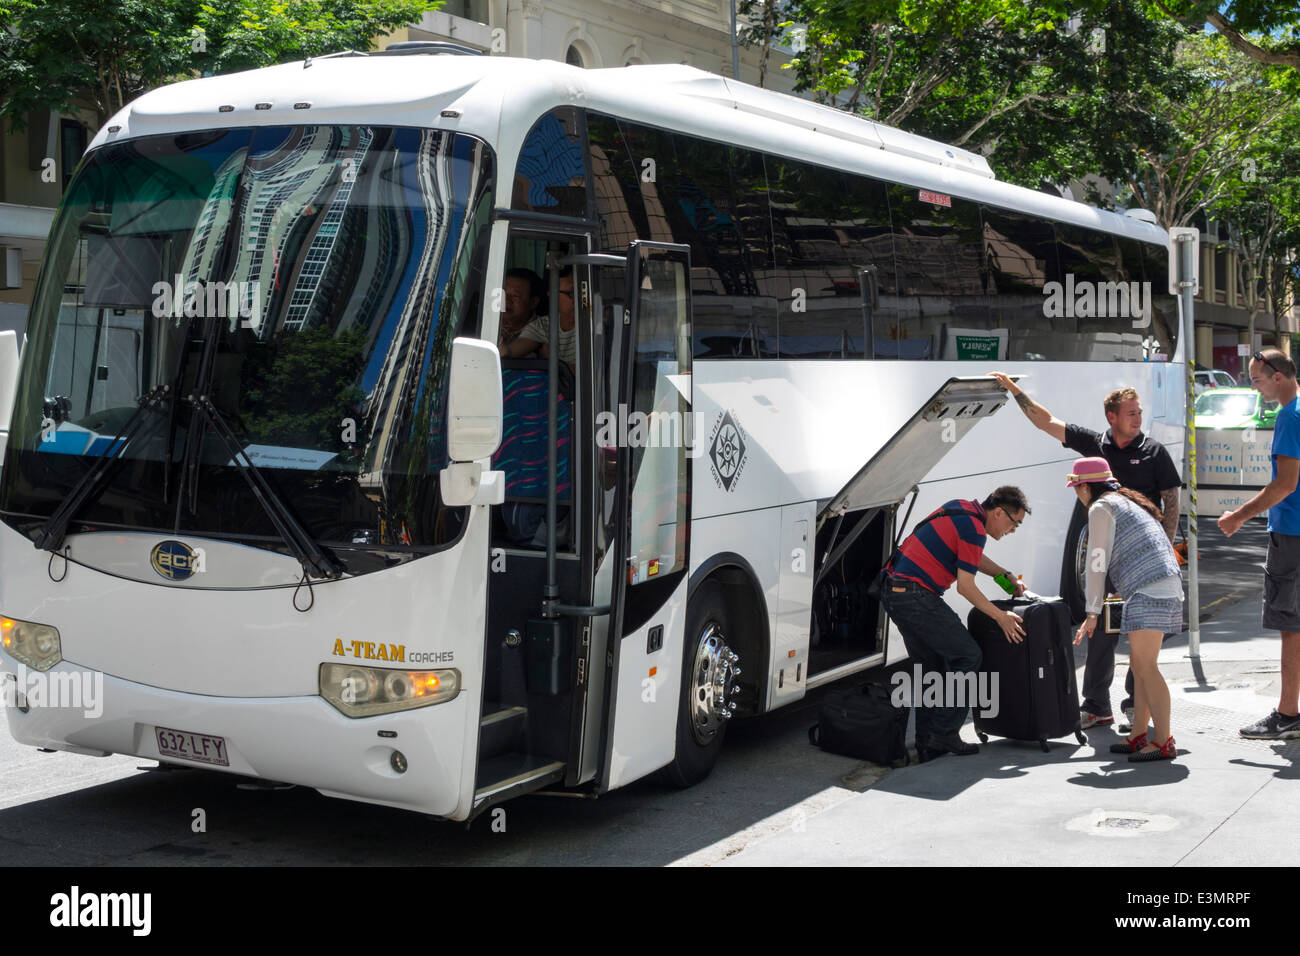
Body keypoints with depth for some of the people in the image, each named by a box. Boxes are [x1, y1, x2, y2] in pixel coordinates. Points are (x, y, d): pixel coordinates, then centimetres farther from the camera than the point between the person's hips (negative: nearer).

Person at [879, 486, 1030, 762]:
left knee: (935, 666, 15)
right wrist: (1001, 617, -4)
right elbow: (965, 587, -12)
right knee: (967, 656, -1)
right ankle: (944, 732, -1)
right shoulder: (973, 529, -13)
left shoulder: (961, 509, 17)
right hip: (916, 596, -10)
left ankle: (927, 744, 14)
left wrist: (1005, 575, 27)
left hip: (892, 589, 10)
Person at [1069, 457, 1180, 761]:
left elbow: (1097, 563, -5)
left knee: (1145, 667, -11)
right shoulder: (1127, 502, 25)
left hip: (1149, 591, -10)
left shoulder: (1101, 508, -3)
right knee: (1140, 666, 11)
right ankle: (1138, 736, 13)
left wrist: (1092, 614, -2)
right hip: (1166, 588, 10)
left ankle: (1164, 741, -12)